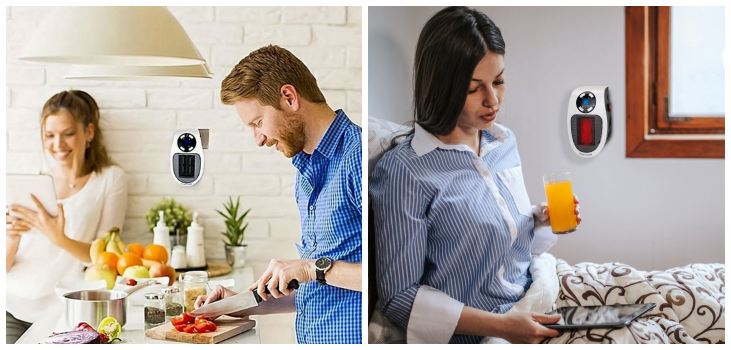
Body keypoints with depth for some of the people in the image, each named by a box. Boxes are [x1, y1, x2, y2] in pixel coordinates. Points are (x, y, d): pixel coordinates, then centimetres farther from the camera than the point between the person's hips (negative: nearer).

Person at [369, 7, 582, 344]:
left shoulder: (505, 140, 8)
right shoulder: (404, 172, -17)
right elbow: (399, 298, -15)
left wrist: (541, 218, 1)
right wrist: (502, 326, -21)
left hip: (533, 306, 7)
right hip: (477, 336, -7)